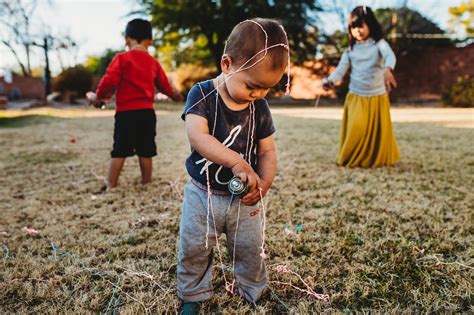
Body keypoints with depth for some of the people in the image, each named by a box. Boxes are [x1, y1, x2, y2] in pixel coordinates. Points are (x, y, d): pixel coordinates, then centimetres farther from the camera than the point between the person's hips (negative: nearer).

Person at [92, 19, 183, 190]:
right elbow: (164, 86, 19)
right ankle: (146, 184, 18)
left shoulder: (122, 58, -4)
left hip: (126, 112, -3)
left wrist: (99, 96, 6)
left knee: (119, 151, 1)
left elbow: (109, 81, -12)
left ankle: (111, 187, 3)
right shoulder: (154, 62, 9)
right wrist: (174, 95, 40)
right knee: (146, 152, 10)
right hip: (147, 112, 3)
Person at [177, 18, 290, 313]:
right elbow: (197, 136, -32)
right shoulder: (202, 94, -17)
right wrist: (236, 162, -44)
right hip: (203, 194, -2)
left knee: (252, 252, 13)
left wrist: (264, 183, -20)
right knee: (193, 250, 11)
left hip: (243, 198, 2)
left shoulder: (260, 107, -6)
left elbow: (267, 150, -2)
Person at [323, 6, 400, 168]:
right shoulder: (350, 49, 3)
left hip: (378, 96, 0)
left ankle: (379, 159, 25)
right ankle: (352, 159, 7)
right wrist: (330, 80, -26)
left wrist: (388, 69, -47)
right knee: (356, 128, -11)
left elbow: (390, 56, -24)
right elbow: (341, 69, -4)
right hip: (356, 96, 1)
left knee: (379, 129, 7)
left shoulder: (379, 43, -4)